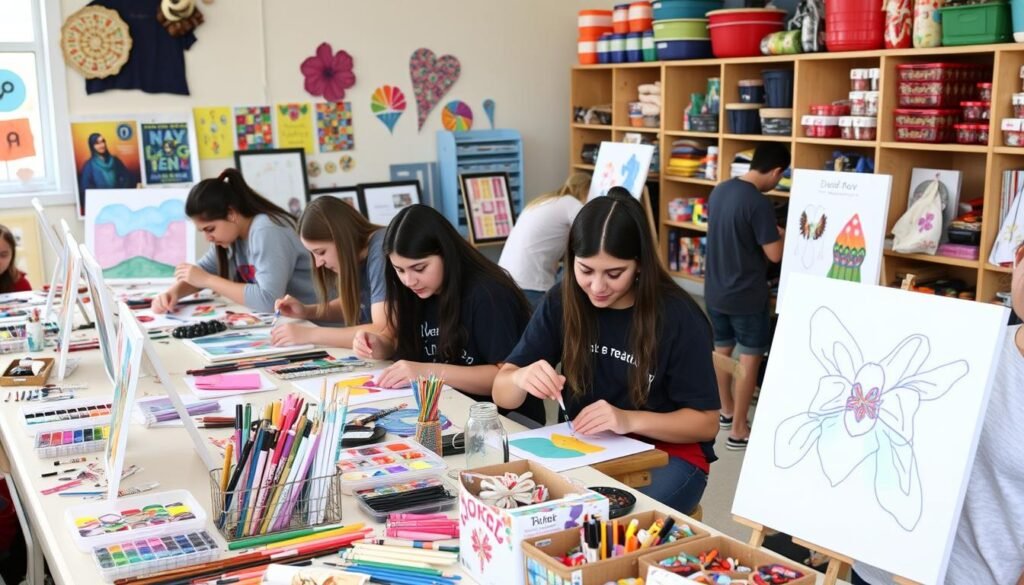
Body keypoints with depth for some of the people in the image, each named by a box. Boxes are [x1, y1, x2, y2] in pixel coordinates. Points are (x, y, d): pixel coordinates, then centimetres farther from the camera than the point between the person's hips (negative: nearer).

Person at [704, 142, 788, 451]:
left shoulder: (719, 191, 3)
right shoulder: (758, 203, -22)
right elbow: (775, 254, -18)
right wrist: (782, 236, 3)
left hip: (715, 290, 8)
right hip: (746, 295, -8)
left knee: (722, 350, 21)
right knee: (749, 358, 3)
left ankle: (726, 410, 38)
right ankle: (739, 430, 7)